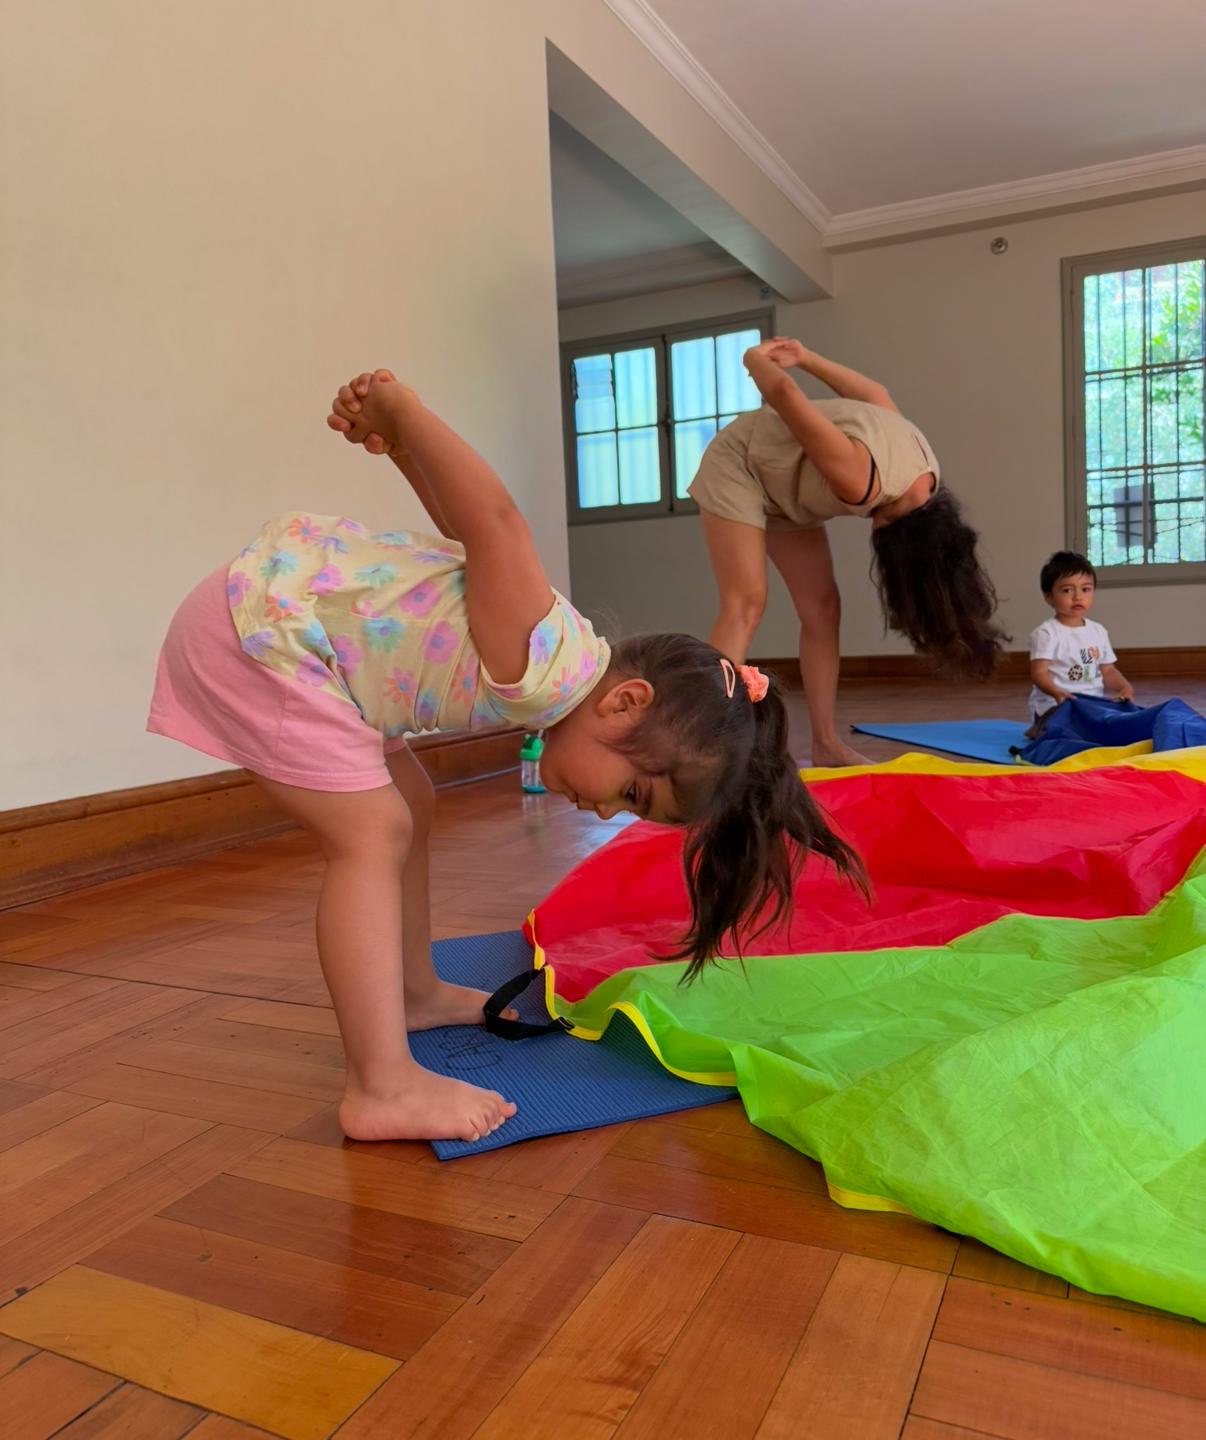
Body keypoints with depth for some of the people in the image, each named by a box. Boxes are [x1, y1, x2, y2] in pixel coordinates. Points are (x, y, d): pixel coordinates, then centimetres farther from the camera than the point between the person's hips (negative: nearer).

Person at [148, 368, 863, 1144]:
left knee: (409, 807, 14)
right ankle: (384, 1088, -10)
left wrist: (398, 441, 8)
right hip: (257, 624, -9)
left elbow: (473, 528, 11)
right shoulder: (541, 666, -26)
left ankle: (416, 991, 30)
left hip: (273, 615, 9)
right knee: (373, 835, -13)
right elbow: (496, 519, -32)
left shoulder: (558, 667, 4)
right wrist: (399, 408, -22)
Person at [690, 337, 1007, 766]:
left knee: (822, 608, 0)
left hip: (784, 486, 7)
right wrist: (755, 359, -15)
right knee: (746, 603, -20)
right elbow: (786, 393, -36)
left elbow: (875, 393, 1)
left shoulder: (926, 472, -11)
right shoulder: (859, 483, -38)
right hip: (740, 465, -7)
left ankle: (826, 743, 3)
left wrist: (806, 357, 5)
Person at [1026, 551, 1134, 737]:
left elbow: (1108, 670, 19)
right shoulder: (1046, 632, -8)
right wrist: (1057, 693, -34)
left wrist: (1125, 687, -2)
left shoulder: (1098, 631, 14)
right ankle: (1041, 729, 2)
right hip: (1055, 704, -8)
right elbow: (1039, 672, -15)